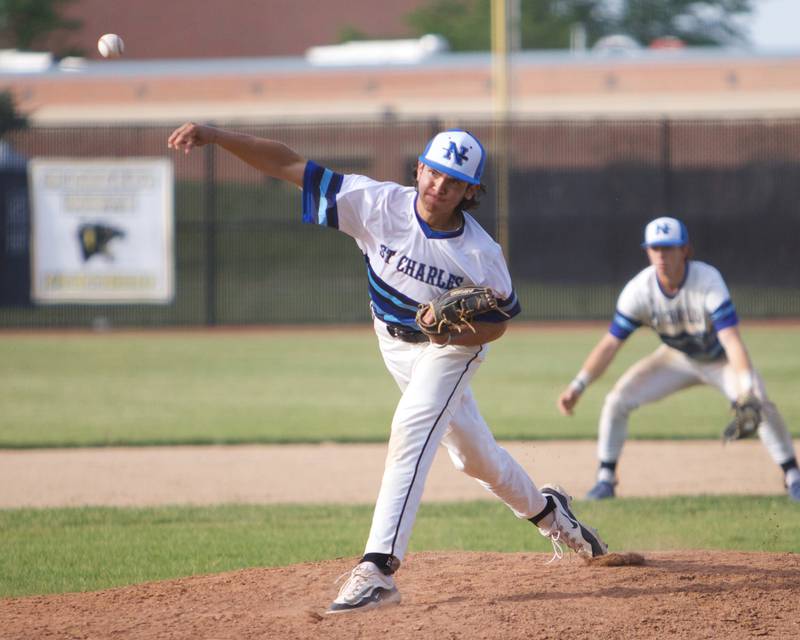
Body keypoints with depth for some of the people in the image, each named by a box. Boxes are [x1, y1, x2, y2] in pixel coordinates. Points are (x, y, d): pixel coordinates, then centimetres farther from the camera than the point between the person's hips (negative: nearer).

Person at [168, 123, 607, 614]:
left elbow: (499, 321, -11)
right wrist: (215, 136, -36)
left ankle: (379, 567, -32)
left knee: (411, 433, -26)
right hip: (395, 346, 4)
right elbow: (289, 165, -27)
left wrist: (459, 332, -33)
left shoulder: (482, 254, -29)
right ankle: (543, 509, 46)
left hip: (451, 349, -4)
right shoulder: (378, 205, -26)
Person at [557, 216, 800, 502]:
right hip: (677, 358, 3)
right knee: (617, 400, -12)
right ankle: (606, 479, 4)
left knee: (761, 404, -25)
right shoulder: (639, 290, -24)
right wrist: (578, 386, -29)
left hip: (721, 360, -3)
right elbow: (610, 344, -19)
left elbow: (731, 339, -42)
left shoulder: (708, 281, -34)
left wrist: (746, 390, -55)